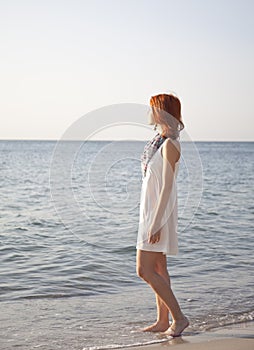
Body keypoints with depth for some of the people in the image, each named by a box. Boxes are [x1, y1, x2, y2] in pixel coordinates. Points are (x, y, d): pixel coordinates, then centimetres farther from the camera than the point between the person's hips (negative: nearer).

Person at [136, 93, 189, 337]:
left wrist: (156, 222, -23)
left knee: (145, 270, -9)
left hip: (160, 212, -10)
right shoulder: (160, 141, 13)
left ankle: (179, 317, -1)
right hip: (151, 211, 10)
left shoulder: (169, 144, -17)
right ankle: (163, 321, 19)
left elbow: (167, 187, -21)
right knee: (158, 269, 12)